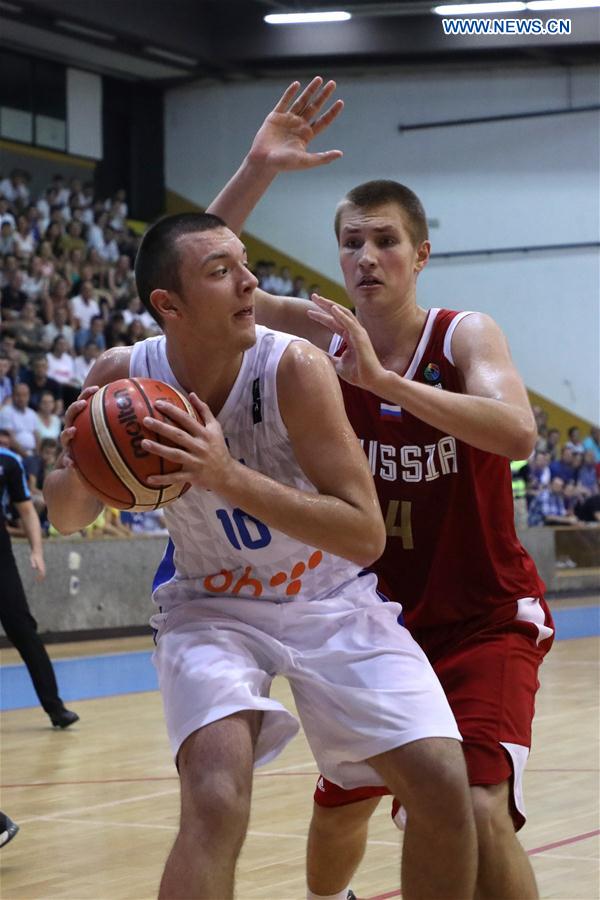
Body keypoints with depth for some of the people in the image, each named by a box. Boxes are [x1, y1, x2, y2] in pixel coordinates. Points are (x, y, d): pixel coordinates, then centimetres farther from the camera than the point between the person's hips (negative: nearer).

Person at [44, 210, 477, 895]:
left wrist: (228, 478, -39)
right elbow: (66, 519, 0)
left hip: (329, 598, 0)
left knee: (443, 790, -9)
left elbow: (366, 536, -28)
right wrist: (81, 469, -25)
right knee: (214, 802, -27)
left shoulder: (294, 368, -24)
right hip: (210, 603, 0)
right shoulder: (123, 376, -17)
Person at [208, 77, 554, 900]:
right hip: (382, 619, 5)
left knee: (479, 813, -24)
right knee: (338, 808, 19)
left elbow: (517, 435, -34)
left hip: (485, 622, -4)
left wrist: (382, 379, -41)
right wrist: (258, 171, -24)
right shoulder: (323, 337, -3)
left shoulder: (464, 336, -14)